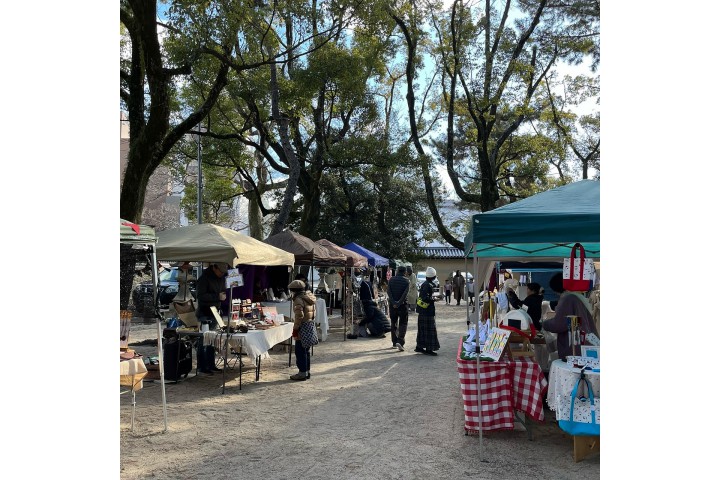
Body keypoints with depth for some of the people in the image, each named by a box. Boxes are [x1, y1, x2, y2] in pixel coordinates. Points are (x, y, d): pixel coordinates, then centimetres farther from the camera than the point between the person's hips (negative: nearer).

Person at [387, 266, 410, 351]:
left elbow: (388, 291, -8)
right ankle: (400, 342, -14)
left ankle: (394, 343, 18)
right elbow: (405, 293, -15)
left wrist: (393, 302, -12)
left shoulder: (391, 279, 3)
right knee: (403, 323, 4)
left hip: (393, 305, 3)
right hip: (402, 305, -2)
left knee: (393, 323, 15)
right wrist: (399, 303, -16)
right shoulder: (406, 281, -4)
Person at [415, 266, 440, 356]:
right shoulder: (429, 285, -17)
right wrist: (434, 299, -15)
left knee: (422, 329, 16)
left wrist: (432, 298, 16)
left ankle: (419, 346, 23)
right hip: (428, 311, -10)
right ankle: (428, 349, 0)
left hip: (422, 311, 10)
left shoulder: (424, 284, 12)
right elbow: (425, 298, -26)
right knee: (429, 329, -4)